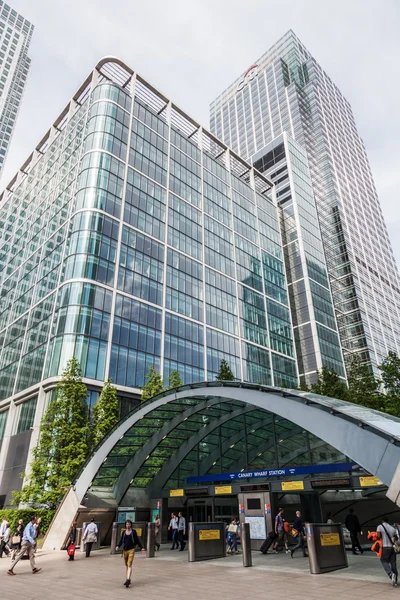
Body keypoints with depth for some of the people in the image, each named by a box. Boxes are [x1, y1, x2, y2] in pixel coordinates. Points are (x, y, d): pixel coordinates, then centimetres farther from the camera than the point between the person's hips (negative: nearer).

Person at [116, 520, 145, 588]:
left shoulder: (133, 532, -1)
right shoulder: (124, 532, 6)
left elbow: (137, 540, 5)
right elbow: (121, 540, 5)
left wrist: (141, 548, 5)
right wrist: (118, 546, -14)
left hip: (131, 550, -4)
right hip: (125, 550, 4)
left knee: (129, 565, -12)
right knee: (126, 565, 12)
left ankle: (128, 580, -17)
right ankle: (128, 580, 23)